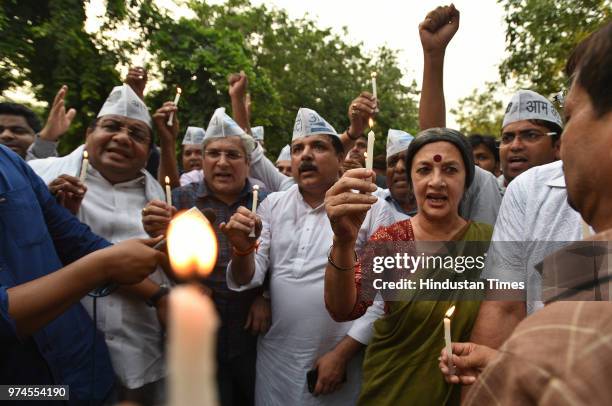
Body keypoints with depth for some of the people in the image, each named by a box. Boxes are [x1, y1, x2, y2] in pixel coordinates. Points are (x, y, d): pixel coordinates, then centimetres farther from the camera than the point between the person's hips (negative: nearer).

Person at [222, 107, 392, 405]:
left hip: (339, 359, -3)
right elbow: (246, 281, 1)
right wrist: (242, 249, -19)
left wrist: (342, 353, -11)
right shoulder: (273, 205, 2)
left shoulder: (372, 208, -8)